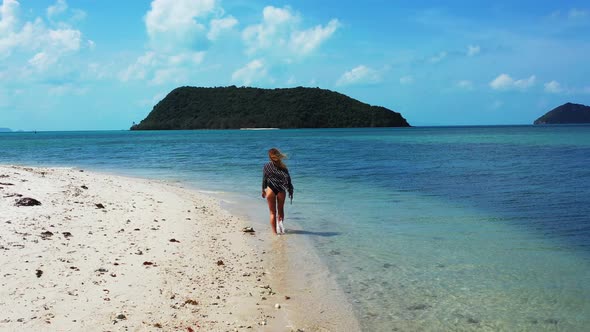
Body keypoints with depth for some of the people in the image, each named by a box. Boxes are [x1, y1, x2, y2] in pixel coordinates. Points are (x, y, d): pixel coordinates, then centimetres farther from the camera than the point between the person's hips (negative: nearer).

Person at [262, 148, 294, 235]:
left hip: (271, 190, -1)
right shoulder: (283, 167, -5)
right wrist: (290, 191, -1)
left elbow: (264, 179, -1)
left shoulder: (267, 166, -7)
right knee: (281, 210, 22)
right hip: (281, 190, 1)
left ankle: (274, 232, 7)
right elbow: (288, 179, -8)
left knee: (273, 212, 8)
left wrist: (263, 191, 11)